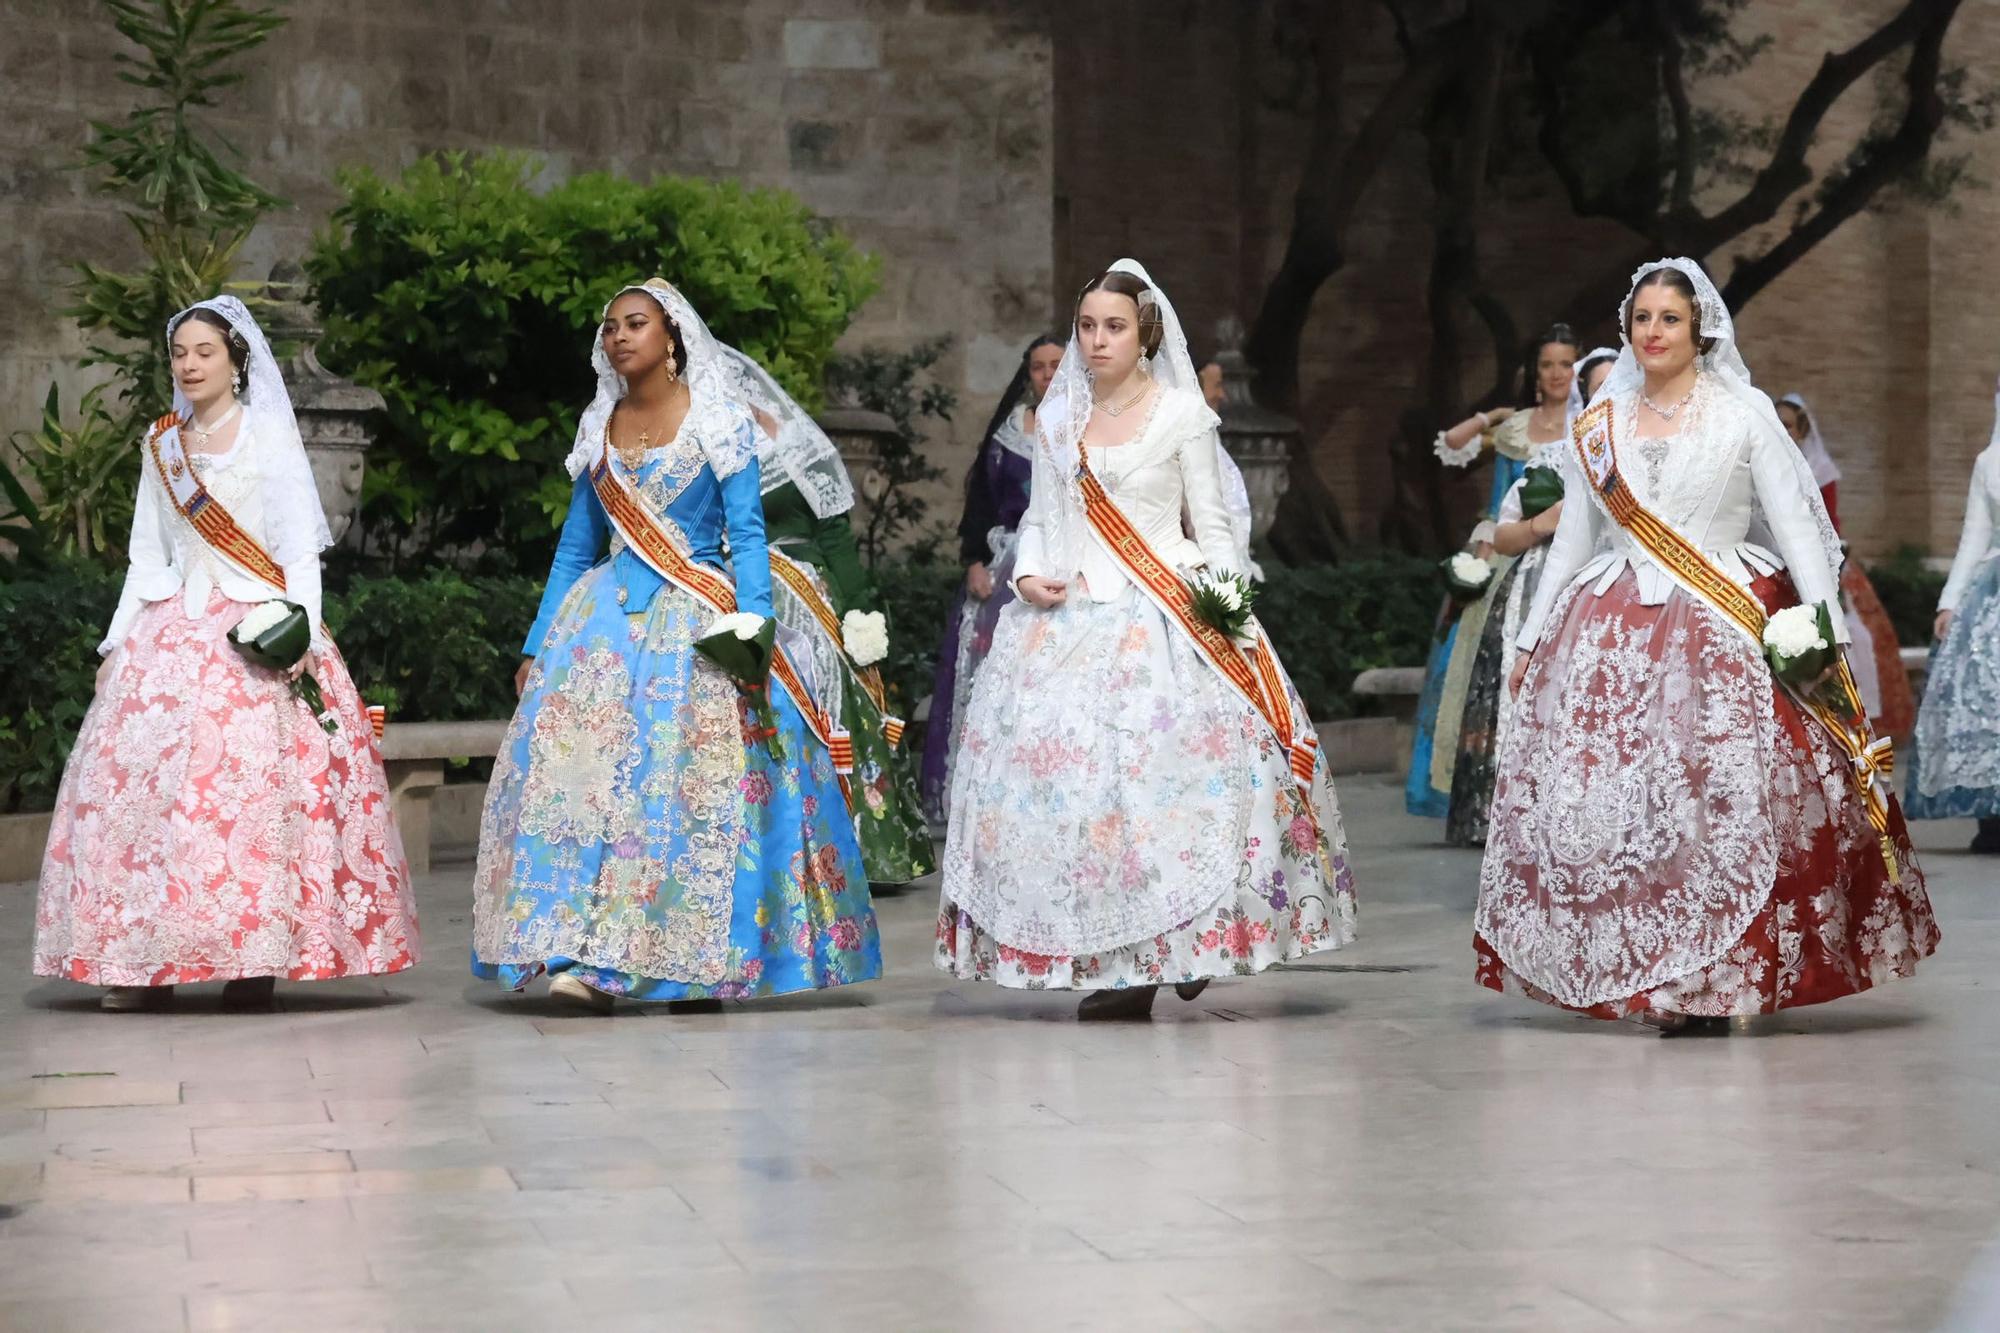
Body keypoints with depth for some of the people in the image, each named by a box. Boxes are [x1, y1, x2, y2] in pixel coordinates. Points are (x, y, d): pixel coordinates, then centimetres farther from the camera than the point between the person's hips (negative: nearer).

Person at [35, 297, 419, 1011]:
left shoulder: (269, 434, 2)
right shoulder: (162, 445, 15)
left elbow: (299, 545, -4)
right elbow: (148, 557, 19)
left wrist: (304, 631, -16)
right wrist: (117, 643, 13)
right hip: (172, 630, 5)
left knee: (255, 789, -11)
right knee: (142, 783, -4)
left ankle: (257, 960, -8)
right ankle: (146, 961, -1)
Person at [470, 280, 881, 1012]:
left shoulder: (720, 423, 2)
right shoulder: (598, 429, 15)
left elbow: (747, 535, -3)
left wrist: (754, 625, -17)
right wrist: (537, 646, 13)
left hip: (698, 622, -4)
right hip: (605, 615, 4)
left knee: (695, 781, -12)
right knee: (581, 764, -13)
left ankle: (698, 968, -9)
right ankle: (582, 956, -17)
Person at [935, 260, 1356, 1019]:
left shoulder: (1182, 413, 3)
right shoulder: (1057, 420, 14)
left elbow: (1212, 524, 3)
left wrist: (1229, 603, -10)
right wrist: (1029, 574, -1)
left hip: (1165, 616, -3)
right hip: (1071, 617, 4)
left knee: (1169, 768, -15)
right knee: (1062, 764, -6)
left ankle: (1186, 941, -2)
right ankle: (1115, 965, -2)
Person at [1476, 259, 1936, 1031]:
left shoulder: (1744, 412, 3)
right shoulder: (1598, 426, 13)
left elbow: (1795, 522, -2)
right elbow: (1571, 540, 18)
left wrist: (1824, 622, -13)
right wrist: (1532, 640, 16)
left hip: (1727, 631, -3)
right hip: (1615, 637, 3)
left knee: (1728, 796, -12)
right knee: (1612, 794, -4)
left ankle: (1726, 980, -6)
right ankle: (1647, 981, 2)